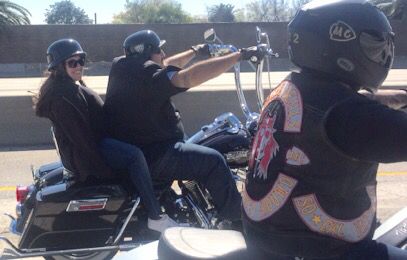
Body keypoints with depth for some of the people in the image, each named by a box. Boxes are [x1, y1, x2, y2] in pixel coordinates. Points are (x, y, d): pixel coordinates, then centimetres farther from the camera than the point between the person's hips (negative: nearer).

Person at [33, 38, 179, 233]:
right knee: (135, 155, -27)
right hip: (82, 152, -12)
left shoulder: (74, 86, 15)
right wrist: (104, 169, -23)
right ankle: (155, 217, -25)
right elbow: (79, 136, -23)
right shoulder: (60, 95, -19)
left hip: (93, 140, 12)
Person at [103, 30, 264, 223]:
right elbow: (191, 77, -35)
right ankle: (238, 219, 3)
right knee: (213, 161, -8)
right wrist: (239, 55, -33)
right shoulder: (147, 74, -23)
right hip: (149, 158, -11)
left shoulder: (121, 67, 6)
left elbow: (164, 67, 21)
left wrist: (195, 51, 28)